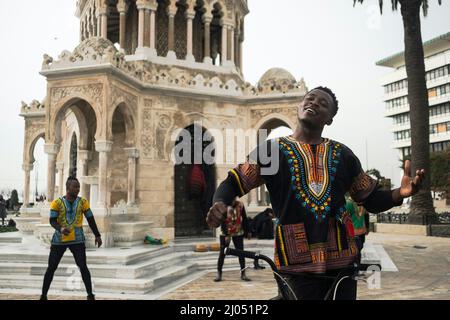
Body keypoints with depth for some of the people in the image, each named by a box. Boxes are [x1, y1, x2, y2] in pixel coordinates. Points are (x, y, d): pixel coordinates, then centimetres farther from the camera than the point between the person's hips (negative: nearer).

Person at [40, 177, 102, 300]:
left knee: (83, 266, -7)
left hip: (77, 240, 0)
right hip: (59, 240, 0)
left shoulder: (82, 202, 1)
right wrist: (60, 229, -29)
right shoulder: (57, 202, -4)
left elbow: (90, 219, 6)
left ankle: (90, 295, 1)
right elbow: (52, 221, -8)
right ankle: (43, 295, 18)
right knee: (51, 267, 4)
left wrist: (97, 235, 5)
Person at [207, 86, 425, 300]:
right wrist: (220, 204, -19)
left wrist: (400, 193, -8)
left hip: (341, 259, 3)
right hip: (298, 262, -3)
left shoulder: (342, 154, 9)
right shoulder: (272, 150, 2)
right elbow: (233, 183, 3)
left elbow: (371, 199, 12)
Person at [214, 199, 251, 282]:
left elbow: (244, 219, 4)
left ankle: (243, 273, 10)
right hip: (225, 234, -2)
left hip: (238, 233, 2)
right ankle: (219, 274, 11)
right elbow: (222, 222, -13)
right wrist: (226, 235, -16)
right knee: (222, 253, 1)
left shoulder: (240, 205, -5)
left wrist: (246, 231, 2)